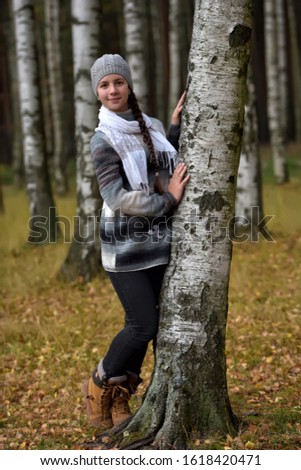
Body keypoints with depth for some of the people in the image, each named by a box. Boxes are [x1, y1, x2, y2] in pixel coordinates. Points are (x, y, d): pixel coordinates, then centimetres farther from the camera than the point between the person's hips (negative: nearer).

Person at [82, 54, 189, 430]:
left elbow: (171, 169, 20)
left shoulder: (151, 127, 9)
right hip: (125, 246, -6)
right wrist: (168, 200, -15)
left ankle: (120, 398, 20)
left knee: (142, 323, 7)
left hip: (156, 243, 6)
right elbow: (117, 198, -17)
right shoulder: (103, 140, -10)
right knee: (144, 324, -9)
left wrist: (176, 127, 8)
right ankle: (99, 386, 13)